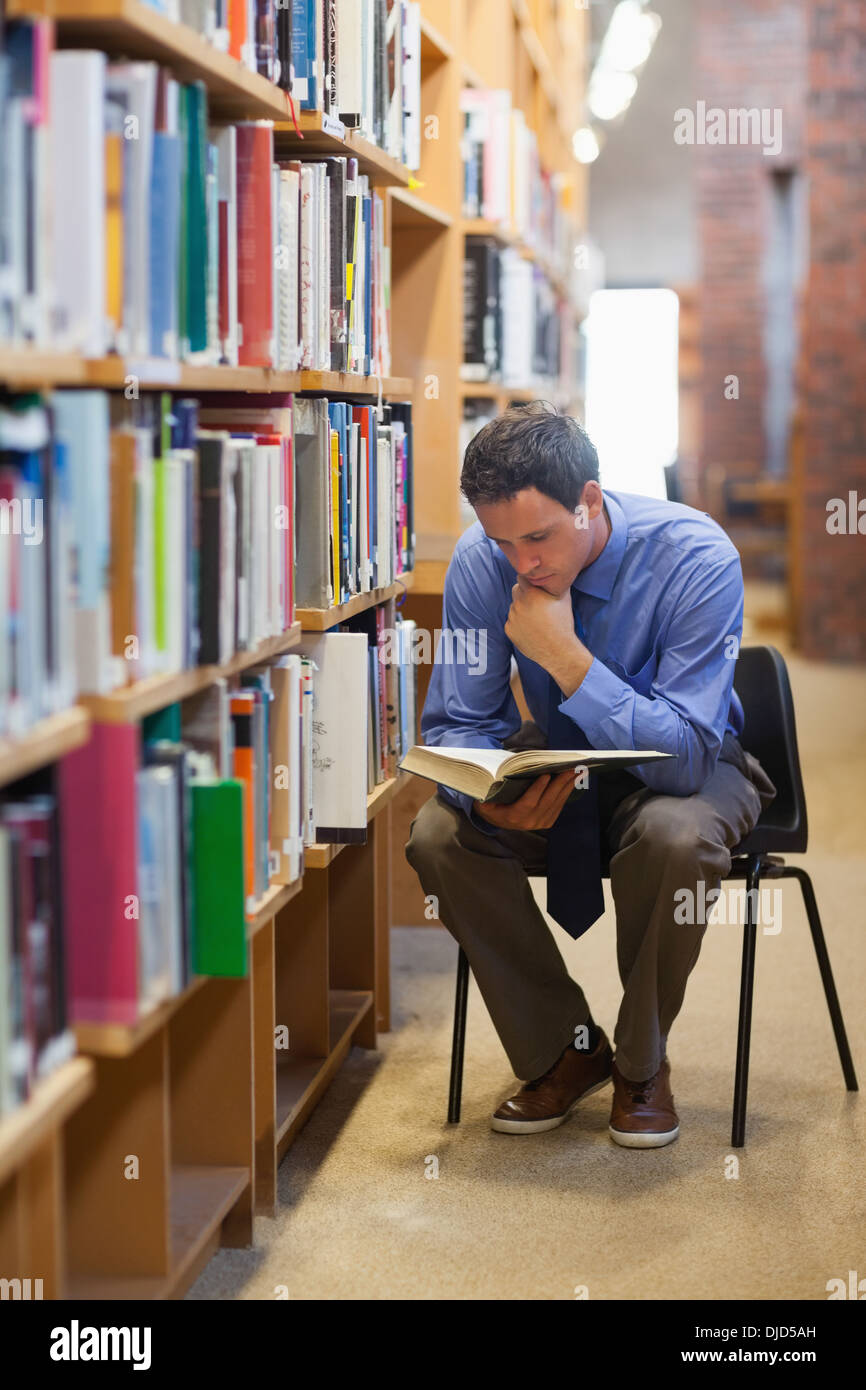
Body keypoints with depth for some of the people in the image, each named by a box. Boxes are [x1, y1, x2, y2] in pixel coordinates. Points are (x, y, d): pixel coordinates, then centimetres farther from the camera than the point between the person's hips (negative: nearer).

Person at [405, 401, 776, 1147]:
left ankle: (642, 1065, -9)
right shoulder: (481, 561, -17)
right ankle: (563, 1051, -3)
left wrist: (566, 657, -39)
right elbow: (455, 723, -10)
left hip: (684, 770, -3)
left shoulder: (696, 559, -27)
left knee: (675, 836, -38)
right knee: (438, 836, -24)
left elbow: (687, 755, -31)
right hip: (552, 760, 3)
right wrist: (489, 797, -34)